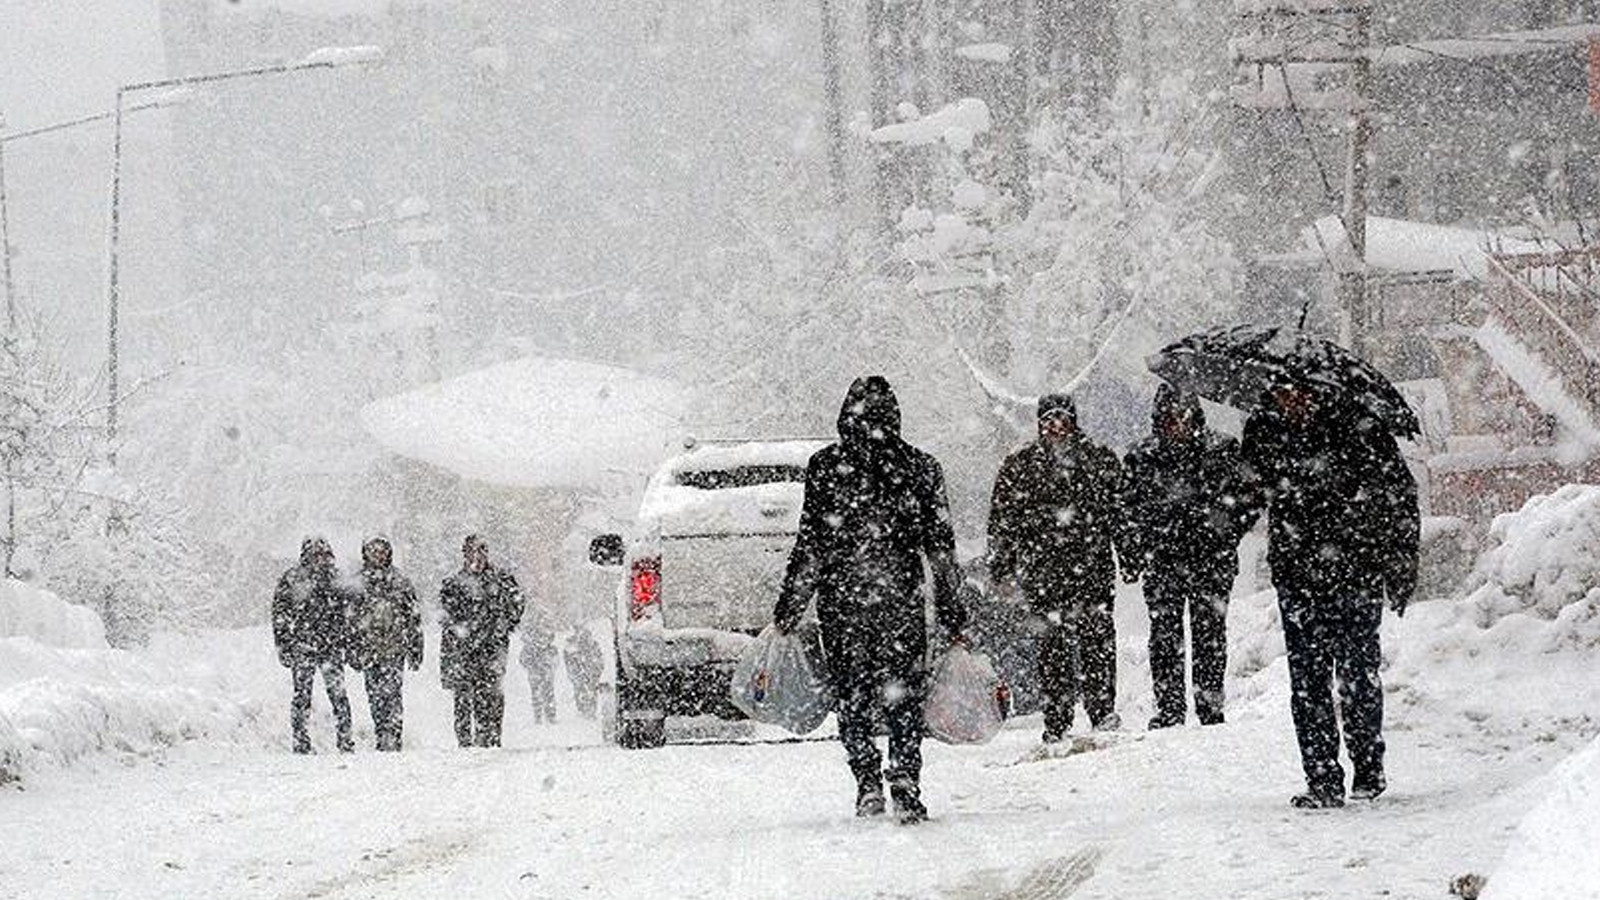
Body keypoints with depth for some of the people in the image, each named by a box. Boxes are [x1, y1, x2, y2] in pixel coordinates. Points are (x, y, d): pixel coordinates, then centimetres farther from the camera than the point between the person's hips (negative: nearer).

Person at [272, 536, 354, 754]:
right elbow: (279, 615, 3)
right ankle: (301, 743, 5)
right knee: (302, 695, -1)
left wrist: (345, 640, 13)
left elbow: (345, 613, 18)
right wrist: (283, 646, -3)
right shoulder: (291, 580, 1)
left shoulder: (335, 579, 10)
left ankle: (345, 742, 1)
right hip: (302, 646, -2)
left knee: (338, 694, -3)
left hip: (332, 646, 2)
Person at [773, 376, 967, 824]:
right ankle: (907, 791, -3)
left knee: (852, 697, 9)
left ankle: (868, 783, -4)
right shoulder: (921, 468, 2)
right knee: (904, 699, 8)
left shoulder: (826, 466, -4)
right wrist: (951, 610, 10)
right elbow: (940, 546, 3)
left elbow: (812, 544, -5)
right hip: (902, 601, 1)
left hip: (841, 601, -1)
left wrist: (789, 607, 1)